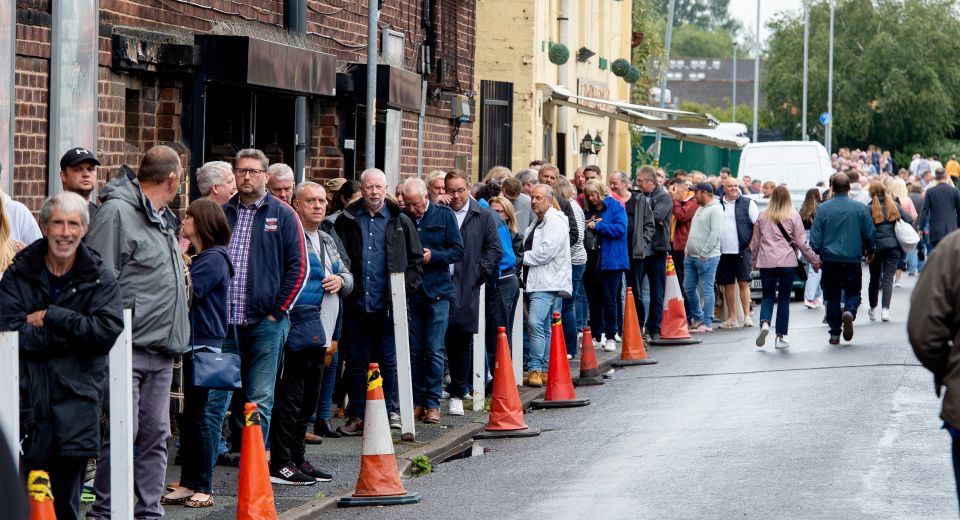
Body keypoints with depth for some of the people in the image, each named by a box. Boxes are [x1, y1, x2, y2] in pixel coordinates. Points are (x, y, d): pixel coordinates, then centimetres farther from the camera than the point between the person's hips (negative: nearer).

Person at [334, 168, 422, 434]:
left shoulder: (401, 222, 5)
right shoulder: (346, 221, 6)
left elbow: (415, 259, 9)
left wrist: (407, 288, -3)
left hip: (389, 305, -1)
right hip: (356, 304, 1)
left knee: (390, 361, 1)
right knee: (356, 361, 6)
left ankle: (391, 411, 10)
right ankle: (357, 415, 12)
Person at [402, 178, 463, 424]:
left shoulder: (444, 215, 1)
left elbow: (458, 251, 0)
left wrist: (433, 256, -14)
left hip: (437, 292, -2)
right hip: (411, 291, 2)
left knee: (434, 351, -4)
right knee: (415, 351, 6)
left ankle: (433, 403, 2)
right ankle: (418, 402, 13)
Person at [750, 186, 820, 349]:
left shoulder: (762, 216, 7)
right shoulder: (793, 215, -1)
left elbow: (755, 242, 13)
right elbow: (801, 242, -1)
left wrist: (754, 262, 26)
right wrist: (815, 261, 8)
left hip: (766, 263, 2)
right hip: (787, 262, -2)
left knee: (768, 296, 11)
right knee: (784, 299, 6)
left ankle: (764, 323, -16)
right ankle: (780, 337, 6)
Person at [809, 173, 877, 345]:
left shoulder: (823, 208, -3)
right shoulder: (860, 208, -3)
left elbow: (815, 236, -2)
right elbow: (870, 233, 3)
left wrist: (815, 256, 12)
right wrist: (870, 251, 21)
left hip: (830, 260, 1)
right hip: (852, 260, 0)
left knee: (832, 297, 9)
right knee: (853, 292, 11)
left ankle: (835, 334, 7)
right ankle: (849, 312, -21)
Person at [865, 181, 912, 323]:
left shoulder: (869, 208, -9)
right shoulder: (894, 205, 1)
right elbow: (909, 220, 0)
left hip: (876, 246, -1)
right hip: (893, 246, 1)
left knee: (874, 278, 14)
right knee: (888, 278, 2)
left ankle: (873, 309, 24)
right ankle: (885, 309, -11)